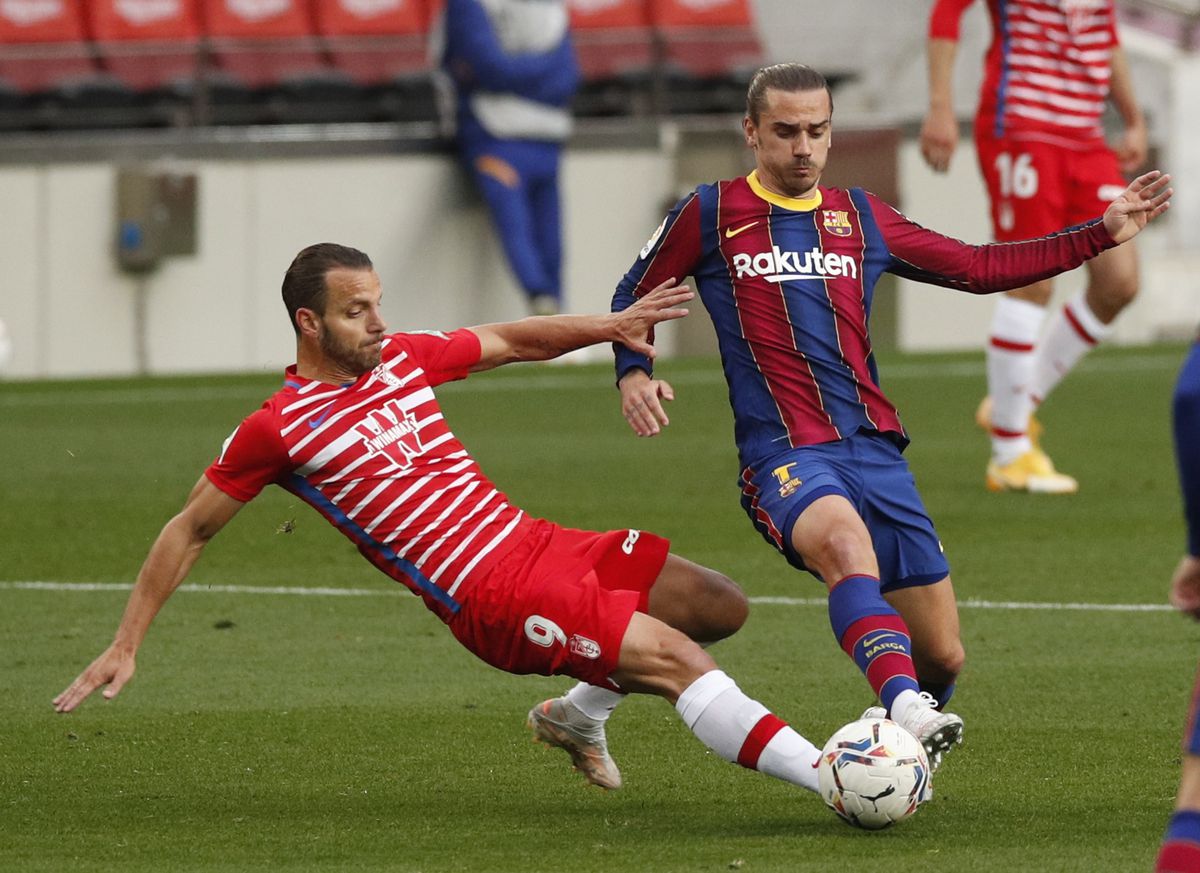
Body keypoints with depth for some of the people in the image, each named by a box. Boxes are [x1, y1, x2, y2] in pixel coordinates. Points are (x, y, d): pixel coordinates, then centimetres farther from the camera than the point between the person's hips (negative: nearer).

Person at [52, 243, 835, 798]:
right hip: (495, 601, -8)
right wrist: (124, 648, 3)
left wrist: (613, 326, 6)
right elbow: (190, 531, 1)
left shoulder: (402, 359, 9)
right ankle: (827, 776, -27)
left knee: (721, 606, 10)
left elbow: (513, 342, 22)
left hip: (537, 543, 8)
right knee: (678, 658, -21)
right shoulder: (278, 429, -8)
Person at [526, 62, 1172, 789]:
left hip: (875, 449, 5)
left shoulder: (860, 219, 17)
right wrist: (633, 371, -1)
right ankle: (906, 706, -57)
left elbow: (980, 268, 23)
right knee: (847, 543, -40)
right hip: (782, 454, -5)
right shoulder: (711, 215, 7)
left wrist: (1105, 234, 18)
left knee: (942, 656, 0)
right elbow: (635, 296, 20)